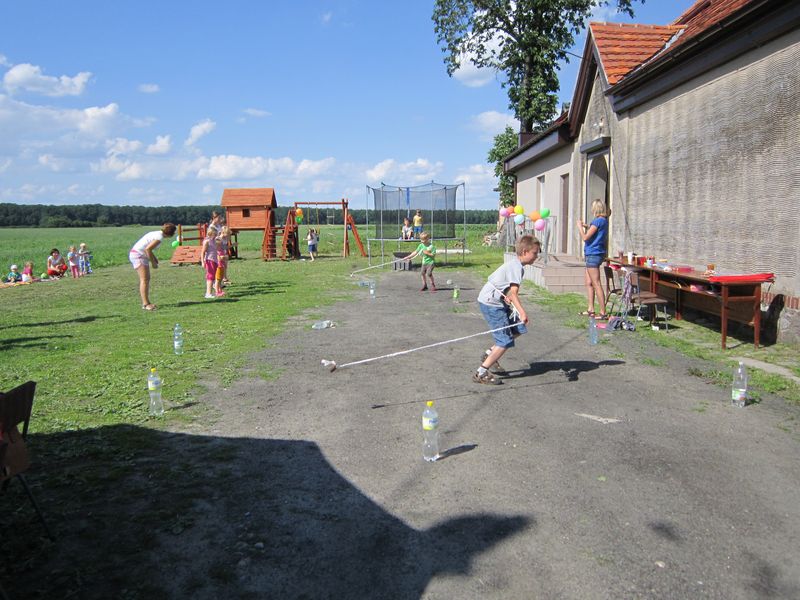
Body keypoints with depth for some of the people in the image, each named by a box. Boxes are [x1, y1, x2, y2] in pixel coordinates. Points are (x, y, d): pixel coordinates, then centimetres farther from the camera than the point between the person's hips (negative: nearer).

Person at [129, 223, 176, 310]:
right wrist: (153, 262, -14)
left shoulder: (158, 234, 12)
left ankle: (146, 302, 15)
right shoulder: (159, 237, -16)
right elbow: (148, 249, -23)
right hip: (138, 255, -10)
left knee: (147, 279, 11)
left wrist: (154, 258, 11)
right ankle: (145, 304, -12)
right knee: (144, 279, -11)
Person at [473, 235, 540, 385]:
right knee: (505, 341, -10)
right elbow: (514, 292, -31)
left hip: (497, 302, 10)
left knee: (519, 329, 13)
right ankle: (481, 373, -6)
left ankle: (489, 354, 20)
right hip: (491, 304, -10)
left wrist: (507, 298, -8)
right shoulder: (517, 267, -19)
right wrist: (522, 312, -42)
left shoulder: (514, 264, 12)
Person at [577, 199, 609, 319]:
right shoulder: (604, 220, 13)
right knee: (588, 282, 17)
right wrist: (587, 227, 20)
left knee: (596, 284, -9)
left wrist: (580, 226, -3)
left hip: (593, 255, -10)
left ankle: (603, 313, -9)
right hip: (594, 254, 11)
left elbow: (585, 237, -18)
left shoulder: (598, 221, -17)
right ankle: (590, 310, 21)